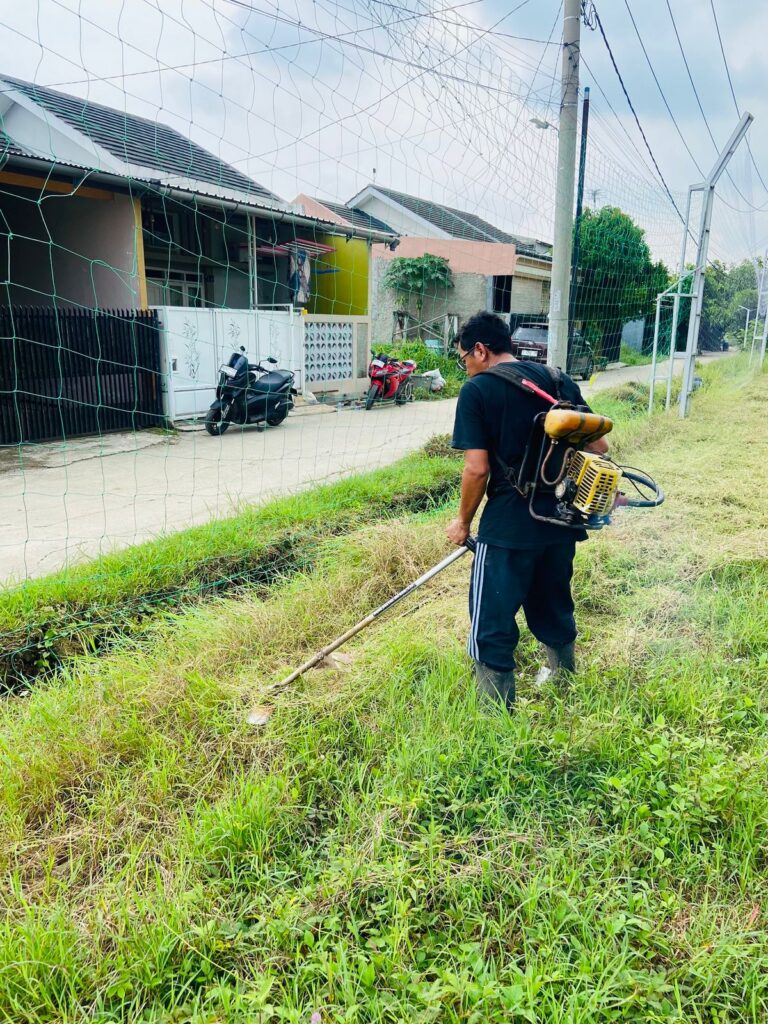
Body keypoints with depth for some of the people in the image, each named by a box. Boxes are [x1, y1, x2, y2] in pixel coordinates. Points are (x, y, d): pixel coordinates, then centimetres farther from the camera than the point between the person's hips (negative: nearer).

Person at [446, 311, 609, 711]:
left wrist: (463, 522, -1)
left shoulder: (477, 390, -9)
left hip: (509, 527, -7)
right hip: (562, 520, 7)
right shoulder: (559, 380, 8)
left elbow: (477, 469, -15)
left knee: (492, 625, 6)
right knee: (554, 608, 25)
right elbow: (598, 446, 9)